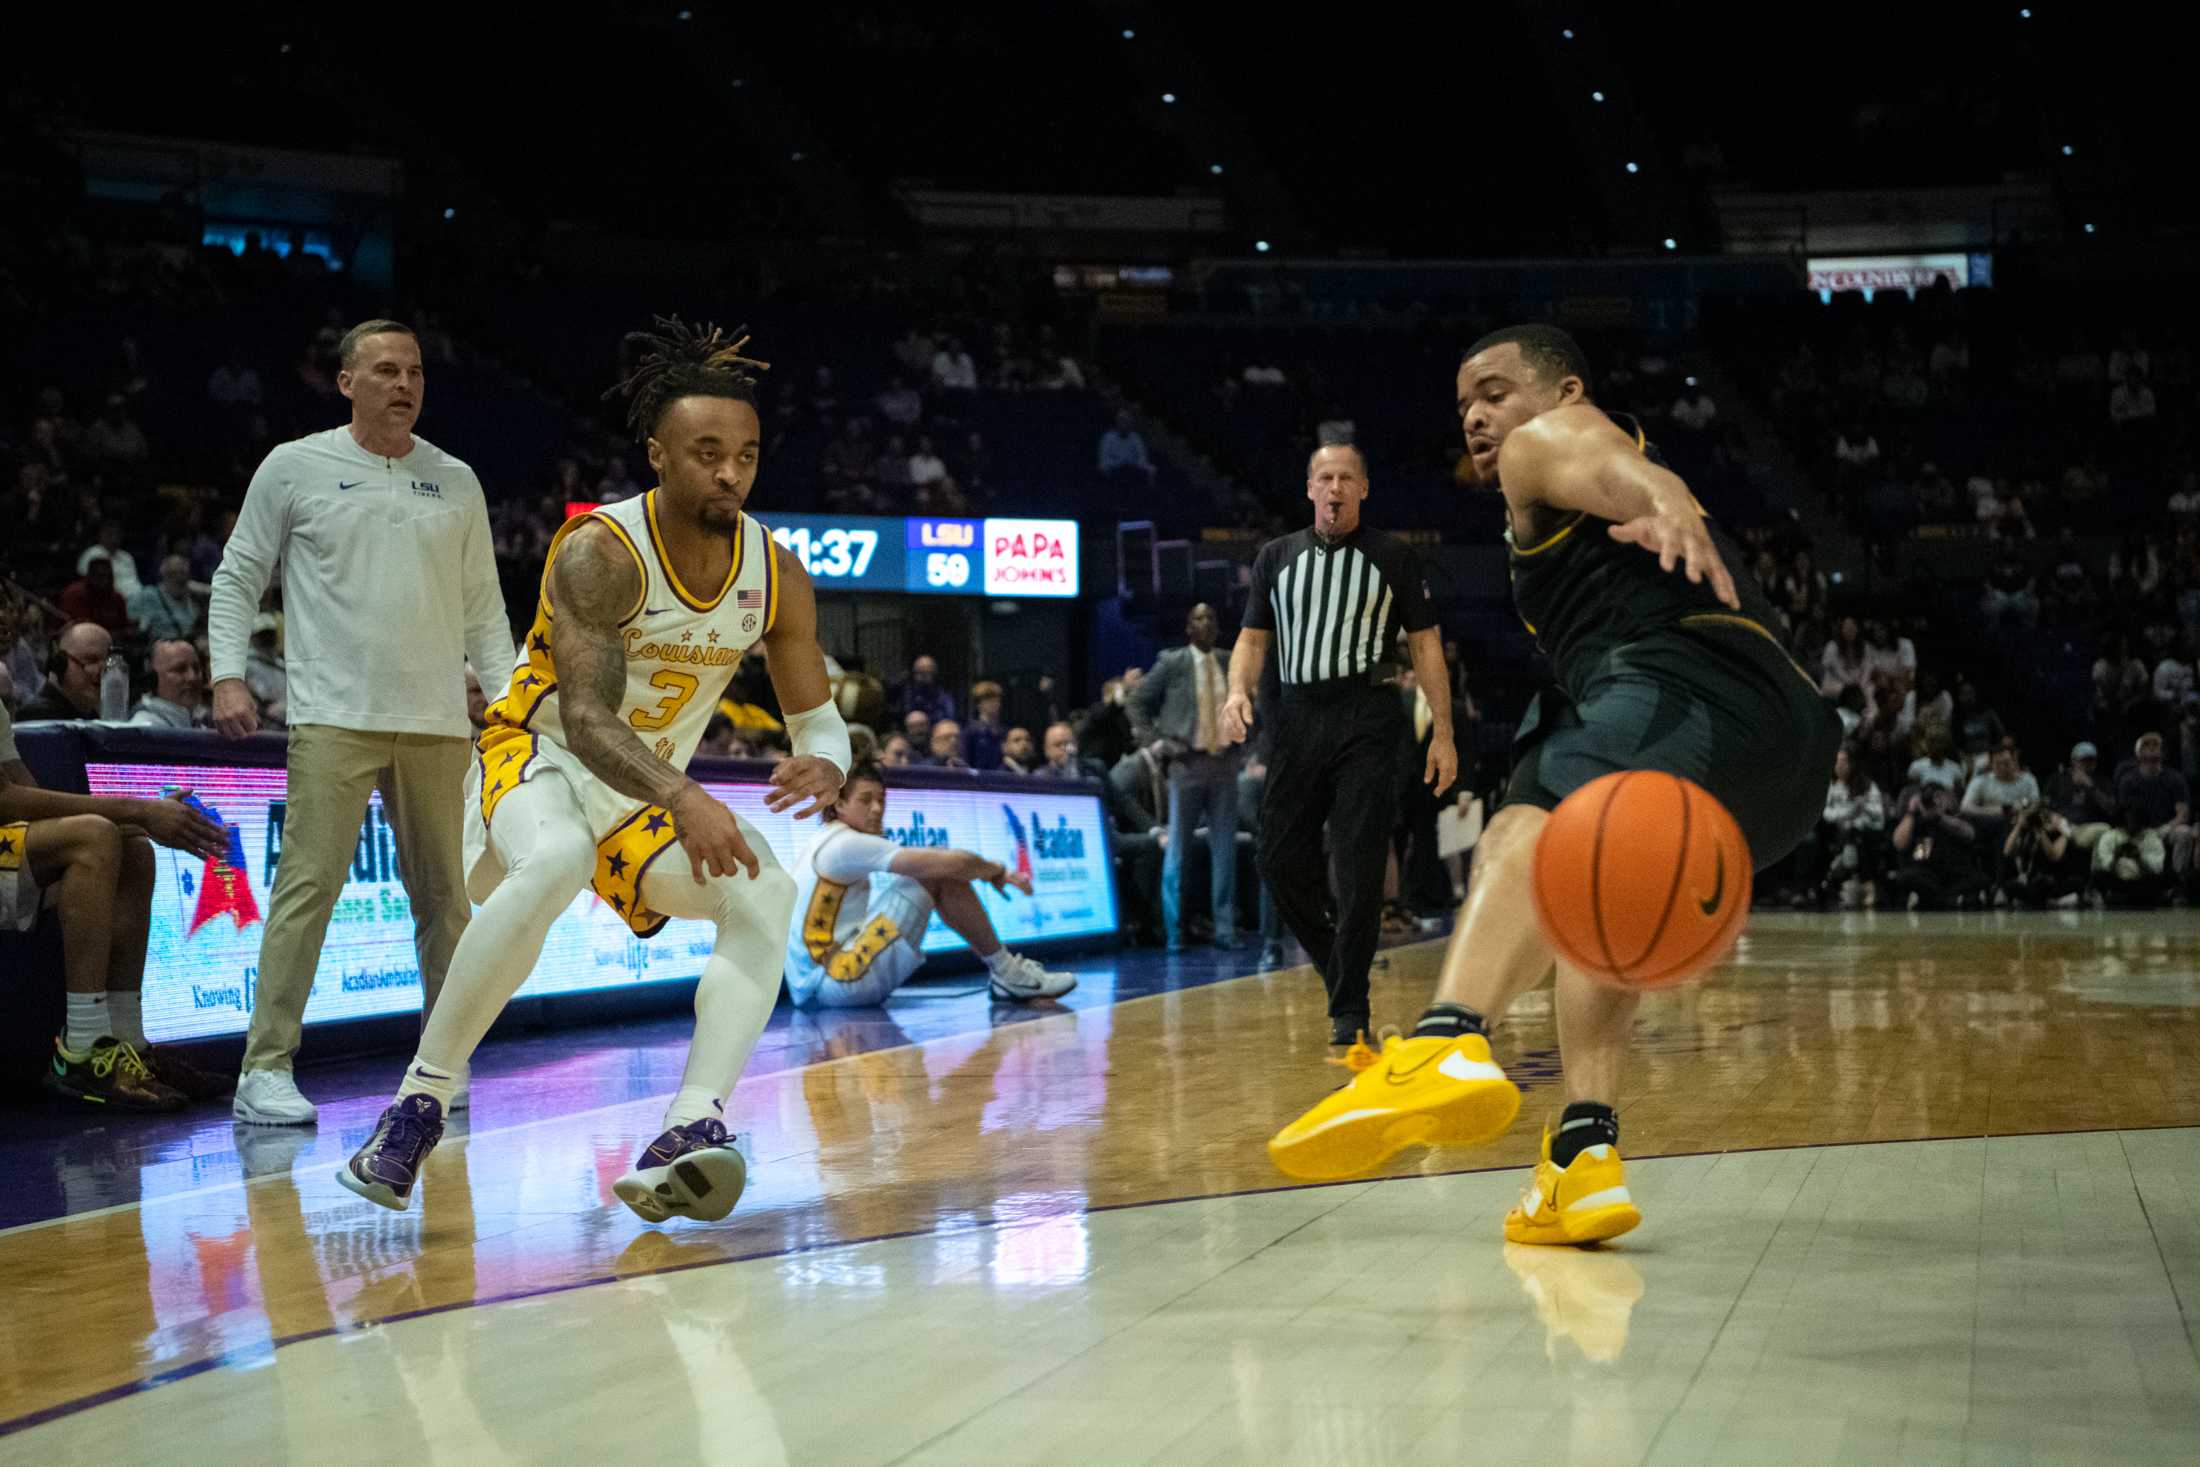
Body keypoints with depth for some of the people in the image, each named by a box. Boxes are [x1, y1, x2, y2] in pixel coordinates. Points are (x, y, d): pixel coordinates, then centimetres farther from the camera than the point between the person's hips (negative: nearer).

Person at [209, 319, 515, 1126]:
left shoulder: (456, 482, 12)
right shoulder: (293, 468, 3)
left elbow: (482, 605, 17)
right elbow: (237, 577, 6)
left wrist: (507, 694, 8)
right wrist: (228, 675, -5)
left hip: (437, 725, 4)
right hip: (334, 719, -4)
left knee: (444, 896, 6)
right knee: (309, 884, -10)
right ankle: (266, 1068, -7)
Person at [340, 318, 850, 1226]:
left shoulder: (776, 578, -6)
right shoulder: (600, 551, -23)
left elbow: (819, 719, 1)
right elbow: (584, 717, -31)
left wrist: (821, 768, -25)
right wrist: (683, 797, -49)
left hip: (650, 795, 6)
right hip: (540, 760, -6)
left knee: (766, 894, -19)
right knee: (555, 863, -38)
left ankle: (691, 1129, -32)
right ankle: (420, 1101, -26)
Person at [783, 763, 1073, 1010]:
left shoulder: (822, 843, 18)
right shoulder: (846, 844, -12)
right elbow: (950, 864, -19)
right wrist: (997, 872, 2)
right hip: (838, 983, -10)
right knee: (940, 875, -12)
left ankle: (1003, 968, 15)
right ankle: (1007, 974, -4)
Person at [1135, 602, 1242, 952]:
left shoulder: (1230, 663, 8)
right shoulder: (1171, 662, 0)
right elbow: (1139, 702, 8)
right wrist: (1156, 742, -1)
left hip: (1224, 761, 3)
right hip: (1187, 762, -3)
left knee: (1224, 848, 3)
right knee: (1178, 848, -1)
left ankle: (1225, 930, 8)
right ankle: (1174, 933, 5)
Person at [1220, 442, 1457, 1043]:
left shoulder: (1394, 558, 5)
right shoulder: (1276, 557, 13)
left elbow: (1426, 644, 5)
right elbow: (1254, 637, 15)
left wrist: (1443, 732, -2)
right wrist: (1239, 692, -7)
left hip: (1366, 719, -3)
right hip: (1297, 716, 3)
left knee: (1359, 867, -9)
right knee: (1279, 859, 0)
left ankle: (1350, 1009, -2)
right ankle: (1336, 964, 24)